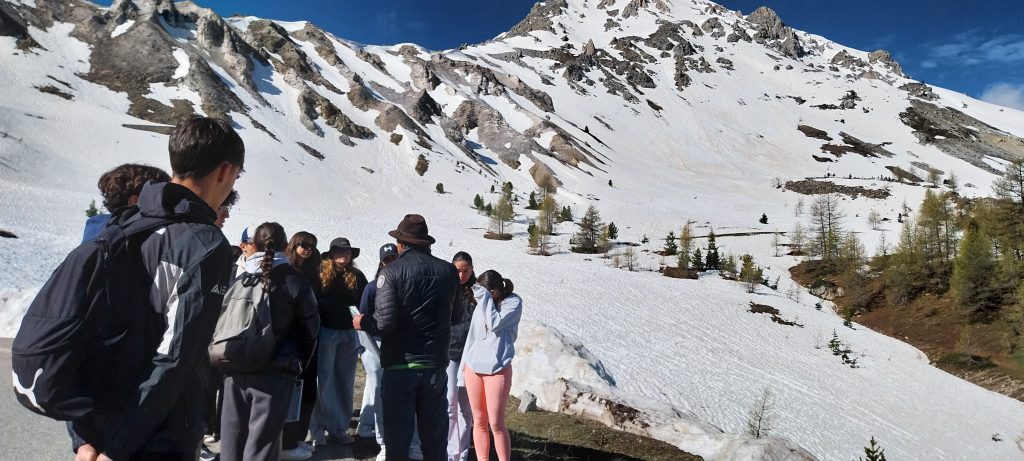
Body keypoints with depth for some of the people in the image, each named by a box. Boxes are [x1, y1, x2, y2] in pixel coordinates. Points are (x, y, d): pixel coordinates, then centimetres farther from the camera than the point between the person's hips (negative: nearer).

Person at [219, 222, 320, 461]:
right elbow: (309, 329, 1)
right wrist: (298, 364, 14)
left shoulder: (239, 280, 3)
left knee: (232, 435, 17)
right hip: (275, 372, -3)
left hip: (236, 369, 3)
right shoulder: (294, 281, -4)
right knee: (262, 441, 2)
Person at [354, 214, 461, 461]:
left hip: (400, 367, -3)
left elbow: (384, 322, -18)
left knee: (398, 437, 9)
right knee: (435, 437, 16)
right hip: (436, 366, 3)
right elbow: (455, 317, 7)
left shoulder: (391, 272, -11)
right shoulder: (448, 271, -1)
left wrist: (362, 322, 3)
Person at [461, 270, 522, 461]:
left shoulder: (513, 302, -5)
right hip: (474, 367, 5)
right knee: (479, 421, 9)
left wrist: (487, 300, -10)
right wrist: (465, 364, 13)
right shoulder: (482, 304, 9)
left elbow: (495, 324, -17)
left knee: (496, 423, -4)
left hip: (497, 369, -5)